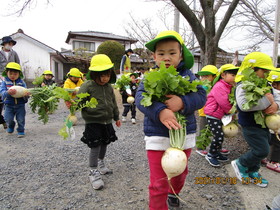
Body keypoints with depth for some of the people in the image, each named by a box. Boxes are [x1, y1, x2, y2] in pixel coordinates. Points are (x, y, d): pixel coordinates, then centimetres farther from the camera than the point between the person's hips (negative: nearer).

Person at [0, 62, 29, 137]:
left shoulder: (21, 82, 0)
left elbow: (25, 91, -5)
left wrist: (26, 95, -30)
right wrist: (8, 92, -36)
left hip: (20, 105, 0)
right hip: (9, 105, 0)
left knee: (21, 119, 3)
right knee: (8, 119, 1)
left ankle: (21, 131, 24)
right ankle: (11, 126, 34)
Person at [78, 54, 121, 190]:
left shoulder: (109, 87, 7)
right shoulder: (88, 86, -12)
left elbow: (113, 103, 18)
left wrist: (116, 117, 25)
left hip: (107, 122, 6)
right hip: (93, 122, -6)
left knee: (104, 144, 18)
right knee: (95, 147, -4)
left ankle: (101, 163, 42)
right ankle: (94, 172, 12)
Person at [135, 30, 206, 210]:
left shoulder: (188, 76, -1)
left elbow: (201, 96, -11)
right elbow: (140, 98, -20)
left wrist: (183, 102, -31)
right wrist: (160, 112, -37)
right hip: (157, 137, -3)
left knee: (180, 173, 26)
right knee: (159, 183, 1)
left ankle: (174, 193, 58)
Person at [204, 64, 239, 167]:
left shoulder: (228, 87, 13)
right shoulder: (219, 87, -19)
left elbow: (228, 102, 18)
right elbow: (224, 103, -21)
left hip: (220, 115, 10)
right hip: (213, 116, -10)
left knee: (219, 135, 15)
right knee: (219, 135, -9)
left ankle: (217, 153, 30)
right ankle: (210, 155, 7)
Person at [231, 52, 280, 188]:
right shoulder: (243, 86, -20)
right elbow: (243, 104, -37)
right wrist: (267, 100, -28)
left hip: (263, 124, 9)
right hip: (250, 125, -9)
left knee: (258, 150, 18)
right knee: (262, 151, -9)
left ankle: (252, 173, 37)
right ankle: (240, 164, 15)